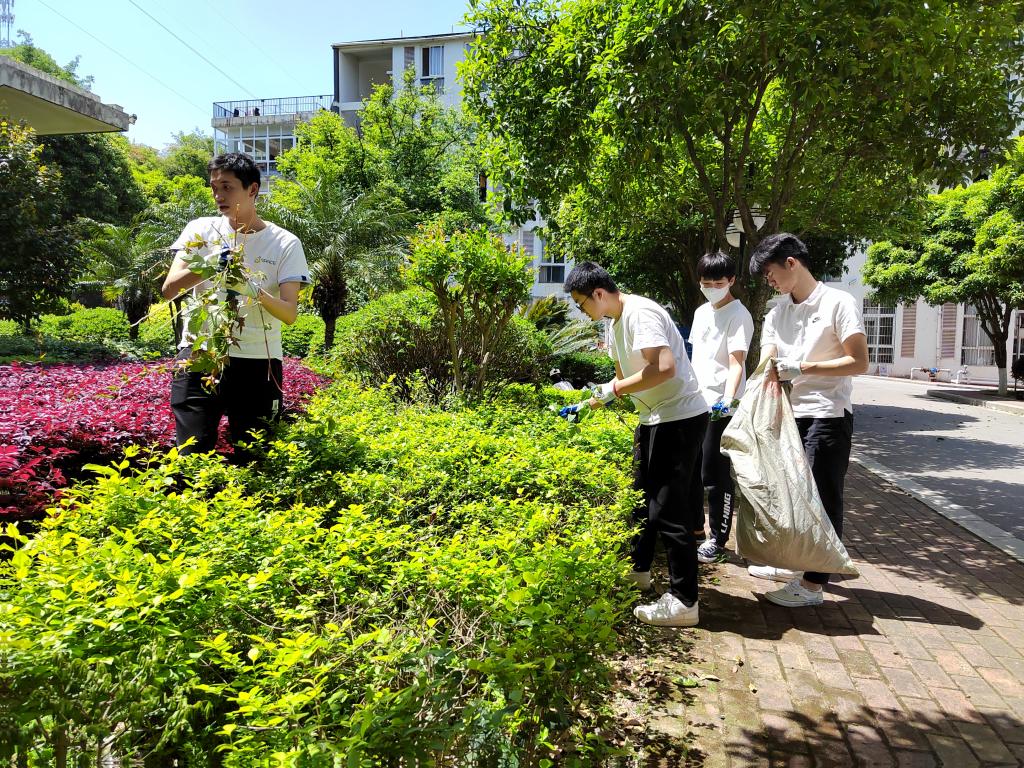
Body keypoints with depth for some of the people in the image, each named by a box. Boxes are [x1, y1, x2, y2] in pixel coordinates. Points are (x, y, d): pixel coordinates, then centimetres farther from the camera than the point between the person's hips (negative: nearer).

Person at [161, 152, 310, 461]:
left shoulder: (285, 244, 2)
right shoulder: (200, 230, 6)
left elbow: (290, 313, -5)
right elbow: (168, 289, -4)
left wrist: (258, 293, -25)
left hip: (258, 360, 0)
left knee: (254, 456, 6)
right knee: (191, 454, -3)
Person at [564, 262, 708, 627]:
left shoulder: (640, 314, -20)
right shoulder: (615, 324, 12)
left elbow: (664, 368, -31)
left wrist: (613, 389, -22)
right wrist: (591, 401, 10)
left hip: (679, 417, -11)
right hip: (654, 418, 11)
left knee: (667, 509, -9)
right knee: (640, 496, 20)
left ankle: (683, 602, 1)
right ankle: (638, 569, 38)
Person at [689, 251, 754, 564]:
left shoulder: (738, 315, -9)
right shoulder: (701, 312, 14)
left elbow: (736, 364, -17)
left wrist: (728, 399, -32)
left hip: (719, 408, -8)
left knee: (715, 475, -3)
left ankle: (718, 539, 10)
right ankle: (695, 528, 30)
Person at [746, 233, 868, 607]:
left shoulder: (837, 303, -10)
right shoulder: (777, 312, 10)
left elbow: (859, 362, -14)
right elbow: (768, 365, 3)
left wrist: (803, 369, -19)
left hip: (828, 416, -7)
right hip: (790, 415, 8)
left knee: (823, 500, 0)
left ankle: (813, 584, 7)